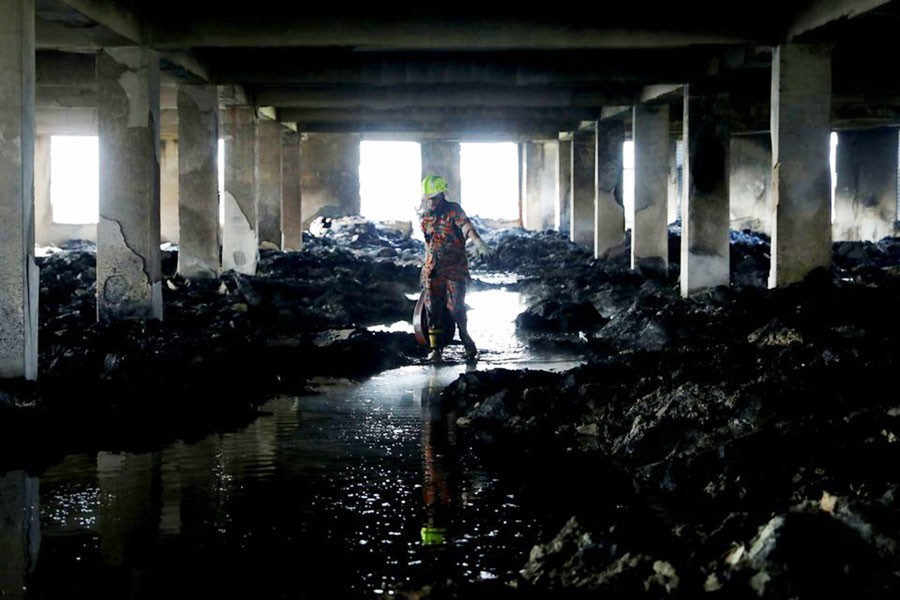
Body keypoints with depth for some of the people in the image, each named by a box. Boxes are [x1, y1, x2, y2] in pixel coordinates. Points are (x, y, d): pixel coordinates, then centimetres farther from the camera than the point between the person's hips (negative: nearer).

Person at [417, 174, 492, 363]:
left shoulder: (453, 210, -8)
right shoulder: (424, 215, 8)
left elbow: (466, 226, -28)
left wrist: (478, 242, -47)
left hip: (455, 267, -4)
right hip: (432, 268, 4)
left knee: (455, 306, -8)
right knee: (432, 308, -2)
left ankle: (466, 340, 15)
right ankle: (435, 348, 3)